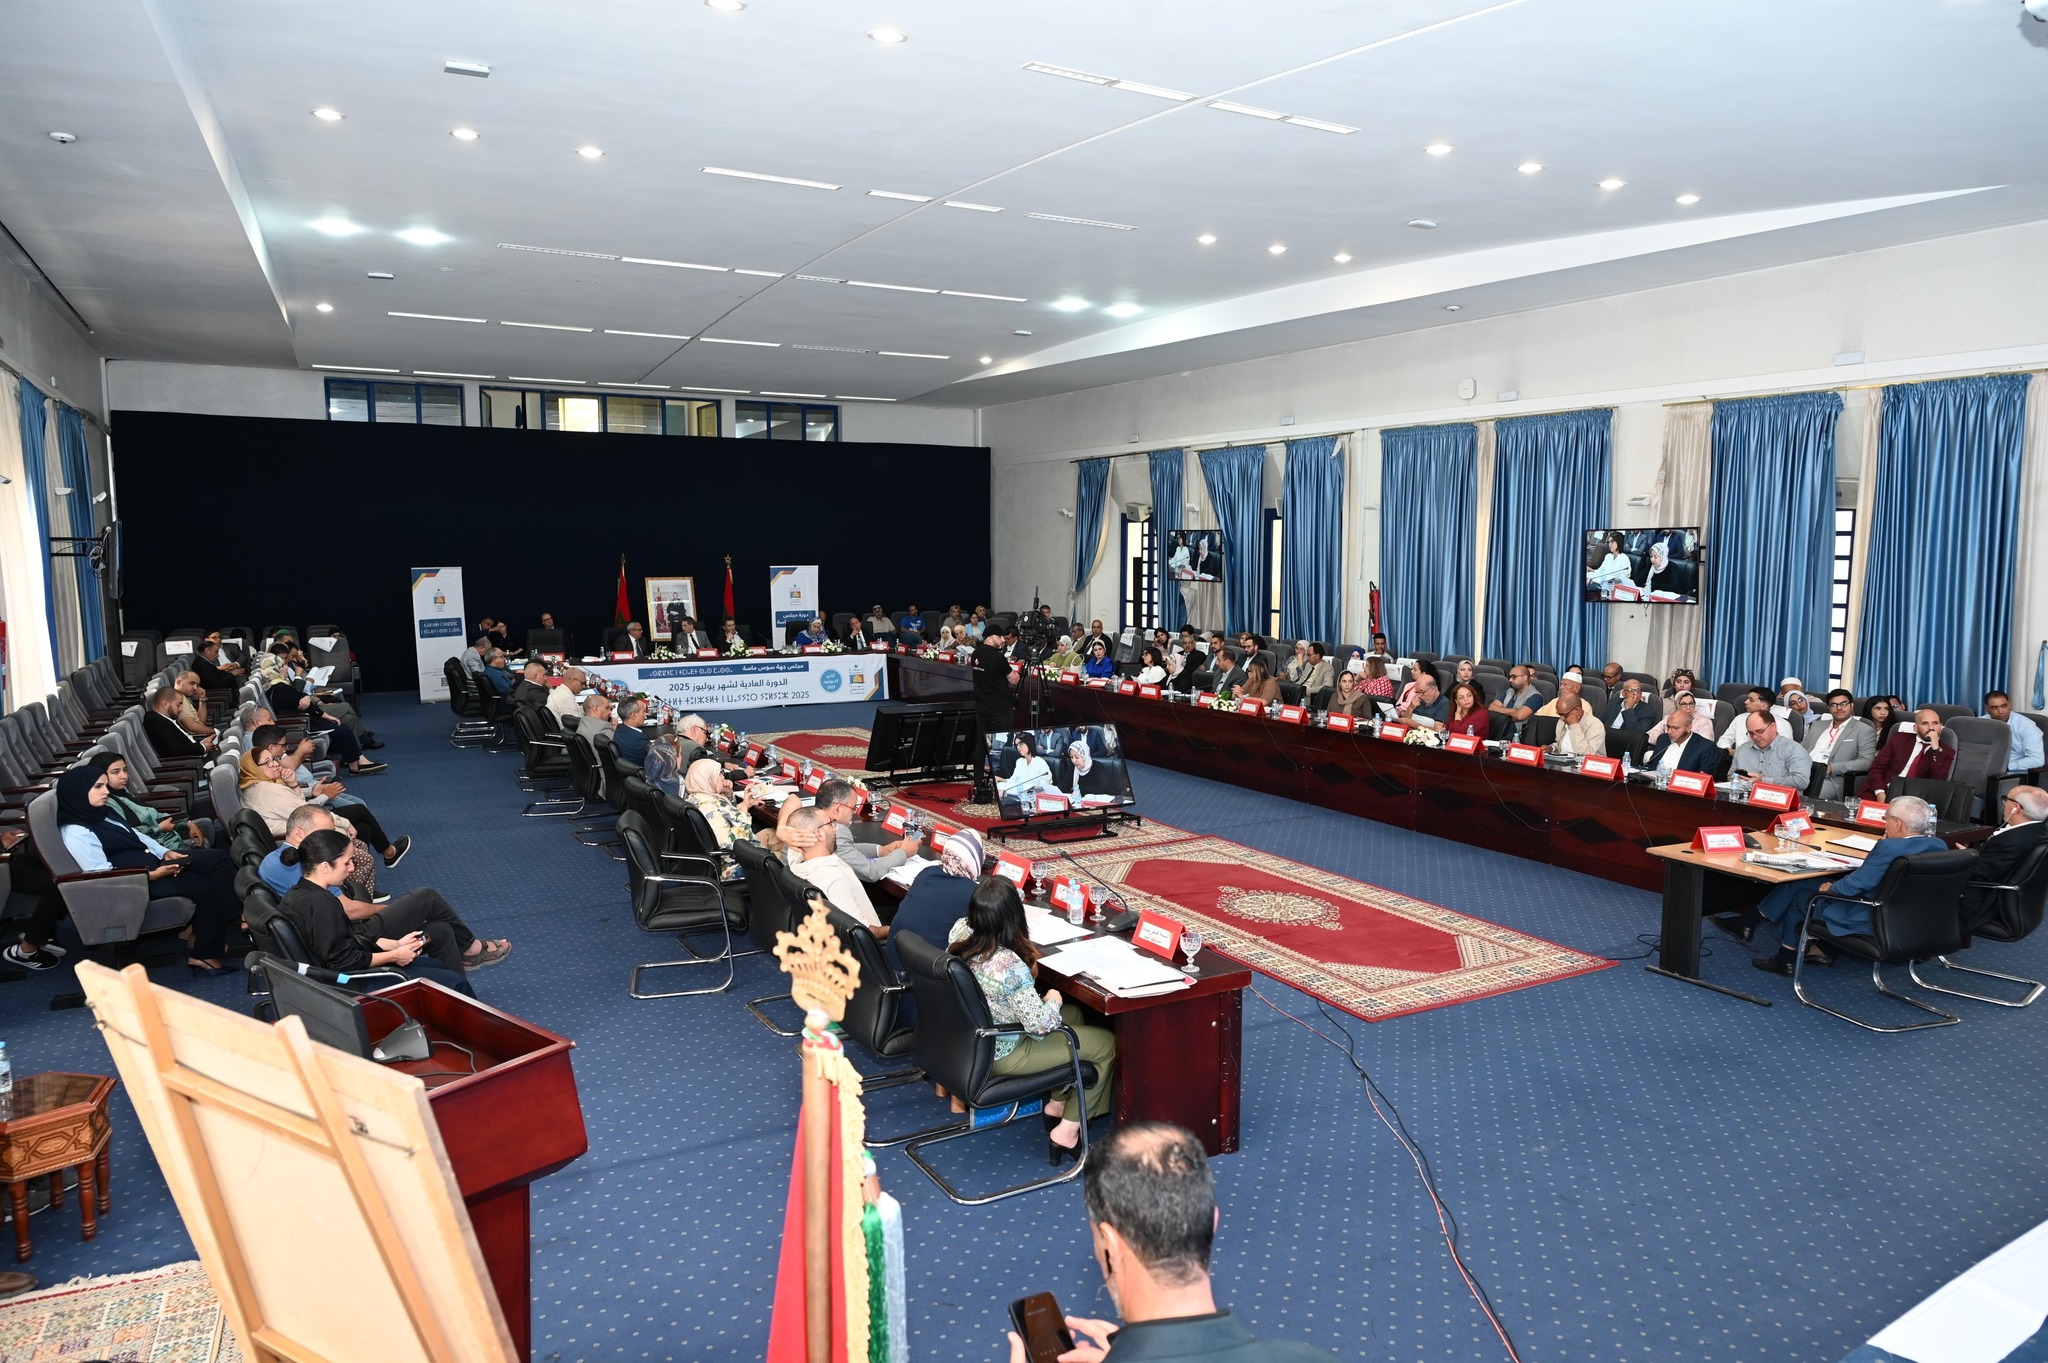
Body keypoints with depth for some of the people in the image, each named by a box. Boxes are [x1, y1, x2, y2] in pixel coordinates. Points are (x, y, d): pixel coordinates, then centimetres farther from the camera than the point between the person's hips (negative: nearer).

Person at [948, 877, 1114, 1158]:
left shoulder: (960, 931, -14)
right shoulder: (1009, 965, -36)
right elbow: (1040, 1025, -28)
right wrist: (1053, 1001, -10)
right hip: (1002, 1054, -8)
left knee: (1073, 1014, 25)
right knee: (1107, 1043, 7)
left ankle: (1058, 1102, 34)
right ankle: (1069, 1129, 15)